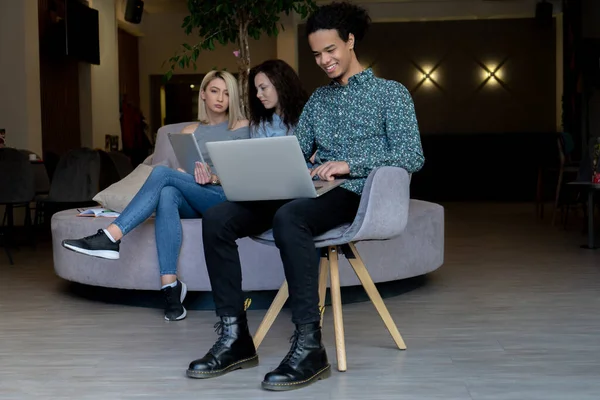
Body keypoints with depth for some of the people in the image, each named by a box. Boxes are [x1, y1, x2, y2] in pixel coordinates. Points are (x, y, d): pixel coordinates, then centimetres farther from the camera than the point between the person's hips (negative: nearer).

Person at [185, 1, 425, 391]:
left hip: (358, 195, -6)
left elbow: (413, 157, -6)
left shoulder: (391, 93, 6)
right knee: (217, 218, -16)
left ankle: (309, 346, -35)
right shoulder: (318, 99, 23)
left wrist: (349, 164, -18)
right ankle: (234, 337, -14)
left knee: (289, 217, -40)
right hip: (315, 193, 6)